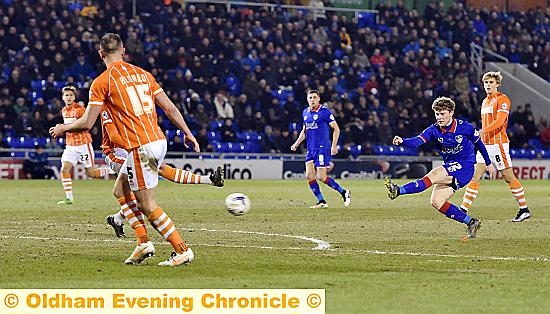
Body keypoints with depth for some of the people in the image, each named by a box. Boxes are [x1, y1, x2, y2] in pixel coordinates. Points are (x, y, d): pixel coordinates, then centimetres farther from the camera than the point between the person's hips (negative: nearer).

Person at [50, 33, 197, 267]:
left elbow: (86, 123, -5)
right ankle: (143, 243, 15)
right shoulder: (143, 74, 13)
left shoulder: (102, 82, -5)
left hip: (140, 148, -8)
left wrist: (63, 128, 14)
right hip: (158, 140, 8)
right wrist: (188, 133, 21)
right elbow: (170, 108, 11)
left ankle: (183, 251, -2)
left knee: (147, 205, 0)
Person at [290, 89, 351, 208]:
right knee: (309, 175, -3)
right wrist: (296, 144, 12)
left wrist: (334, 146, -13)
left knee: (321, 177, -10)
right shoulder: (305, 112, 12)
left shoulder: (324, 111, -9)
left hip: (323, 148, -7)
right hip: (311, 149, 7)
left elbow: (336, 128, -7)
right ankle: (321, 202, 5)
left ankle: (344, 192, 8)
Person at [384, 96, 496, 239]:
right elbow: (417, 141, -18)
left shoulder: (464, 127, -8)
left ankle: (398, 190, -41)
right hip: (450, 169, 6)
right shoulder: (434, 130, -1)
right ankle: (471, 222, 2)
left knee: (433, 175, -28)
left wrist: (488, 163, 18)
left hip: (465, 167, -6)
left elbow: (478, 143, 9)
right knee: (436, 202, -7)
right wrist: (402, 141, -39)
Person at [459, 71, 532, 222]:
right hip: (485, 144, 8)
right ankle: (463, 210, -2)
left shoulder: (502, 99, -8)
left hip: (498, 143, -8)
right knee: (474, 177, 0)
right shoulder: (485, 102, 19)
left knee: (509, 177, -2)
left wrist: (483, 131, -32)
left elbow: (499, 121, -20)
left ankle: (524, 210, 8)